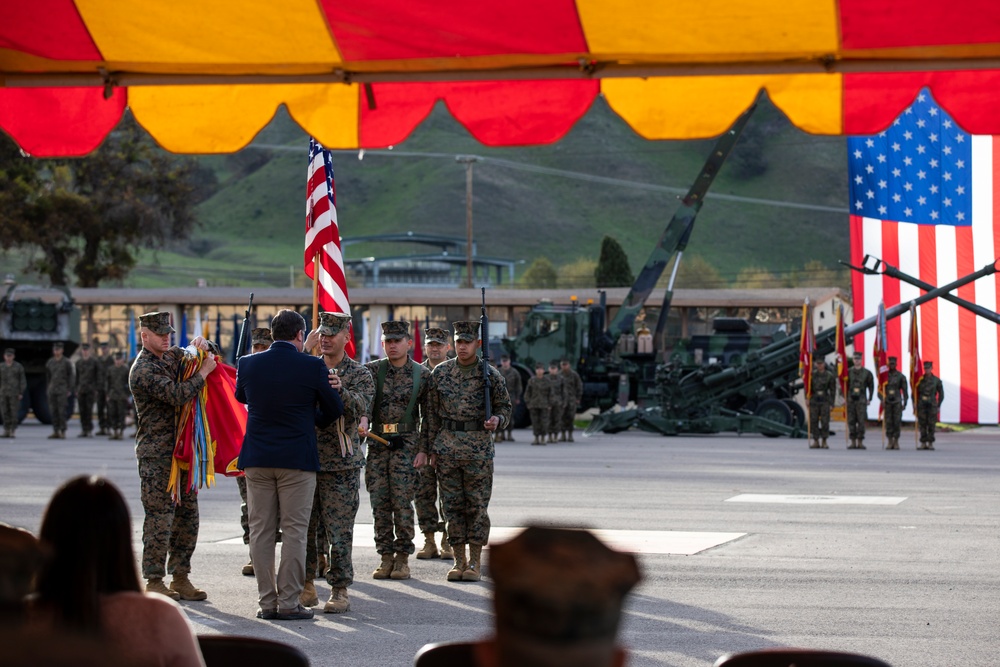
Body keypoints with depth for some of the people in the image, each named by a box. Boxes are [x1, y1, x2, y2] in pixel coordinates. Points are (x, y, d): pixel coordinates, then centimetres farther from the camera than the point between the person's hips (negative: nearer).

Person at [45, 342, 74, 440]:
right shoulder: (49, 362, 10)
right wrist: (47, 390, 12)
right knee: (53, 411, 2)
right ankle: (56, 432, 6)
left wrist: (69, 390, -8)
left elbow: (71, 377, -3)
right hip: (52, 390, 4)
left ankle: (63, 432, -3)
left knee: (62, 411, -8)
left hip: (62, 390, -4)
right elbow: (47, 377, 15)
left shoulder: (66, 362, -3)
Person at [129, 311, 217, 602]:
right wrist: (204, 371, -15)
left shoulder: (169, 356, 12)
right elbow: (177, 395, -24)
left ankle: (180, 577, 18)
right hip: (156, 454, -9)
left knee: (187, 513, 10)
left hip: (180, 448, 9)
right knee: (160, 516, -6)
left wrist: (199, 346, 5)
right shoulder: (144, 370, -14)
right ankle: (154, 582, 2)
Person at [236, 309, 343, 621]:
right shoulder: (312, 366, -8)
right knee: (294, 530, 2)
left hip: (257, 458, 3)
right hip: (297, 457, -3)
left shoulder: (248, 364, 0)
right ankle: (288, 602, 1)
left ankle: (267, 602, 10)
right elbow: (334, 409, 1)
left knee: (261, 530, 8)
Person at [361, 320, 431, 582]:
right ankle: (386, 557, 12)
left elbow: (427, 415, 5)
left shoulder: (423, 374, 3)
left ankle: (403, 558, 7)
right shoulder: (372, 370, 3)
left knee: (402, 502, -3)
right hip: (377, 442, 2)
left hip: (406, 444, -2)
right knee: (379, 502, 3)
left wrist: (422, 449, -1)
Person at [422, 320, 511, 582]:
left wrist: (497, 420, -16)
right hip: (447, 445, 2)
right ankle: (459, 561, 12)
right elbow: (432, 413, 9)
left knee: (477, 505, 1)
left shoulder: (490, 374, -1)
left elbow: (505, 407, 7)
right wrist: (428, 448, 7)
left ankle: (475, 561, 8)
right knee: (452, 504, 5)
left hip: (479, 447, -2)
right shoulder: (440, 372, 5)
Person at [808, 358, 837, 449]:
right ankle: (816, 441, 7)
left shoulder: (830, 376, 0)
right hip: (814, 400, 2)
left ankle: (824, 442, 3)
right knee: (813, 421, 0)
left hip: (825, 401, -2)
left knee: (825, 421, -5)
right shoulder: (812, 374, 5)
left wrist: (831, 404, -3)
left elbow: (833, 390, 2)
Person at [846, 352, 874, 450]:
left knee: (861, 421, -6)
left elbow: (871, 386, 8)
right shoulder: (848, 372, 7)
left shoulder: (867, 373, 4)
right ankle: (853, 442, 5)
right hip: (850, 400, 2)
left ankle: (860, 442, -2)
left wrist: (869, 399, 3)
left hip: (861, 400, -2)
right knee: (851, 421, 0)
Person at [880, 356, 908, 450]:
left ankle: (896, 442, 3)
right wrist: (882, 401, -10)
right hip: (887, 403, 1)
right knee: (888, 422, -1)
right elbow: (880, 390, 4)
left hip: (897, 402, -1)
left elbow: (904, 391, 6)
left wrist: (905, 403, 1)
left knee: (897, 422, -5)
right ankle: (890, 442, 4)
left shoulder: (901, 376, 3)